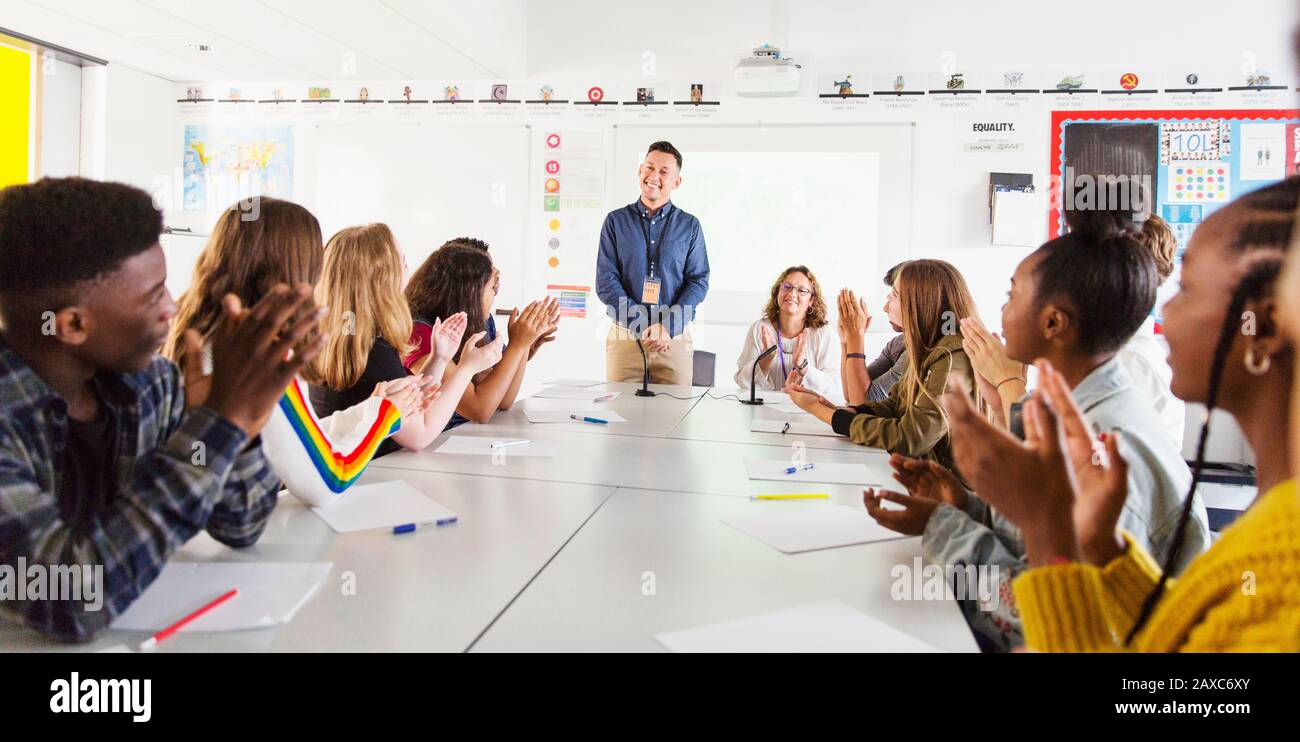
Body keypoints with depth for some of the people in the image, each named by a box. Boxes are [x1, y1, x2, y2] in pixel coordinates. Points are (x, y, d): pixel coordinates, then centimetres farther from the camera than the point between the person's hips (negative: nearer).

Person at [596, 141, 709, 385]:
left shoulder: (689, 225, 6)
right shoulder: (616, 221, 5)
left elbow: (699, 281, 1)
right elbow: (606, 281, -1)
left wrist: (668, 327, -13)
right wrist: (643, 327, -12)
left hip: (675, 339, 0)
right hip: (624, 335, 0)